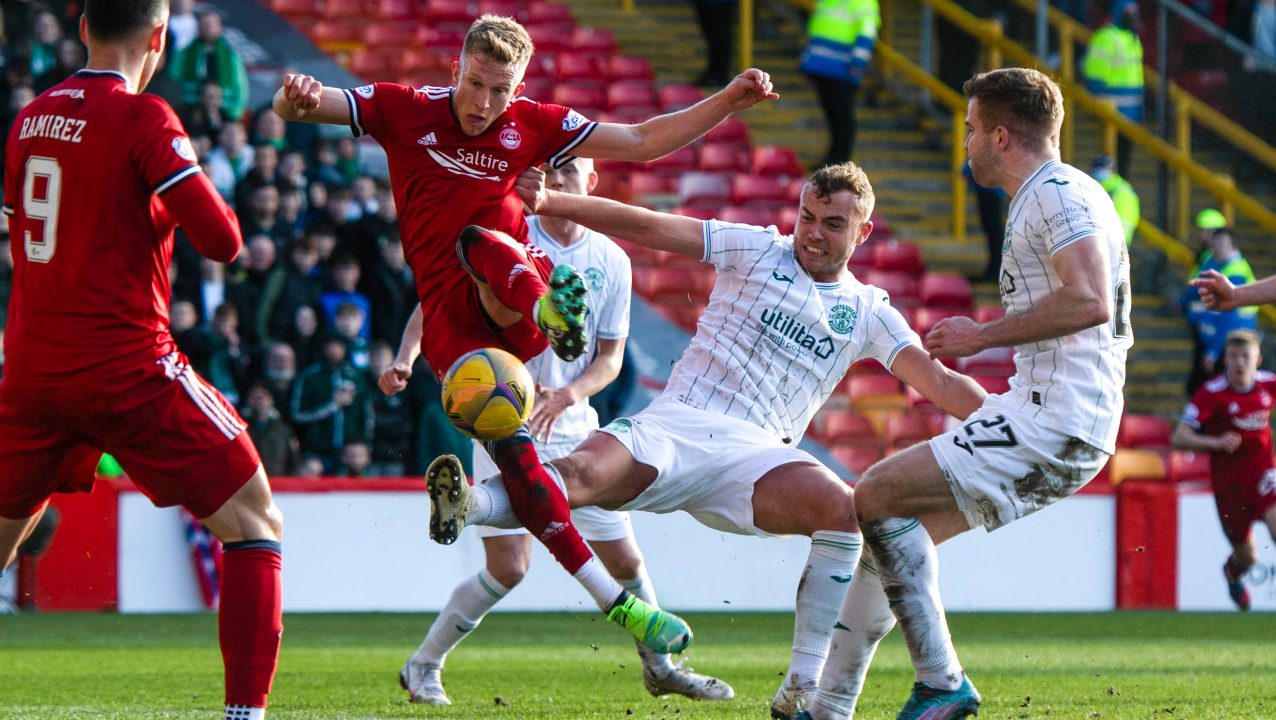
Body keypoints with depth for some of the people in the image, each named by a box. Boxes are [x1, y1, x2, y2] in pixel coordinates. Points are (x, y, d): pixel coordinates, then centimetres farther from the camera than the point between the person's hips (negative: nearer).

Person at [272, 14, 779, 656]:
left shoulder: (534, 125, 8)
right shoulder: (406, 111, 5)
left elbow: (643, 142, 12)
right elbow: (294, 106, 1)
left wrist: (727, 102, 1)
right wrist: (297, 97, -24)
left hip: (510, 301, 0)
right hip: (450, 313, 0)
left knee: (480, 242, -35)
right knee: (513, 450, -19)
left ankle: (550, 309, -69)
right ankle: (616, 603, -20)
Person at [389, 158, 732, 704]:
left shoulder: (611, 261, 4)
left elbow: (610, 356, 7)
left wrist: (568, 394, -13)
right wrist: (405, 357, -21)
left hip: (573, 425, 4)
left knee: (624, 559, 4)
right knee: (508, 567, -12)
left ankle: (659, 667, 26)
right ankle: (423, 666, 4)